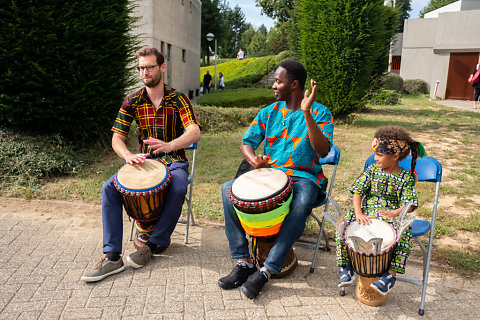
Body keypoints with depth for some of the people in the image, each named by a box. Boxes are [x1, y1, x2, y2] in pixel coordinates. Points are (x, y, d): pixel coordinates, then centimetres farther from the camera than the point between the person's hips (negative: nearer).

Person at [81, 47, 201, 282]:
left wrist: (169, 145, -42)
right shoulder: (133, 102, 3)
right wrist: (129, 156, -24)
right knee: (109, 188, -21)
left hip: (174, 160, -3)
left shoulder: (177, 99, -6)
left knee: (178, 190, -35)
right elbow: (117, 137, 0)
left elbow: (194, 132, -21)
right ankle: (112, 257, -20)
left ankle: (155, 243, -12)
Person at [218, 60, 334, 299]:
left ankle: (266, 271, -27)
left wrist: (307, 113, -23)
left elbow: (322, 151, -16)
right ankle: (244, 262, -16)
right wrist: (255, 161, -16)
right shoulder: (269, 112, 10)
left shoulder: (319, 113, -2)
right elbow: (247, 142, 8)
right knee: (228, 189, -20)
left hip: (304, 177, -4)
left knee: (302, 204, -38)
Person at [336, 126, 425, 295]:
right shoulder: (372, 170, 6)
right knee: (343, 223, -23)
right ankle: (345, 265, -10)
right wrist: (358, 213, -19)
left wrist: (394, 213, -30)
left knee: (403, 232, -34)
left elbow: (409, 204, -8)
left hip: (392, 215, -2)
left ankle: (391, 274, -23)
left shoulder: (406, 177, 0)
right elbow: (358, 191, -2)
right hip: (367, 211, 2)